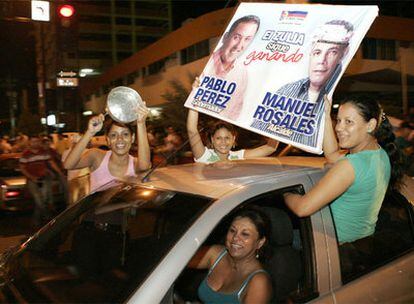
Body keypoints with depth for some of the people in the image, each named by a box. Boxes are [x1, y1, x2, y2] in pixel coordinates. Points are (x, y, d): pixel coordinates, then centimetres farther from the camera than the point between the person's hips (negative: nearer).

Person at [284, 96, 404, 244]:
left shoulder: (350, 165, -32)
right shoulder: (382, 154, -4)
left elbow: (302, 208, -32)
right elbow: (332, 155, 10)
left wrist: (285, 194, -10)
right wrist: (326, 115, 5)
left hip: (336, 241, -8)